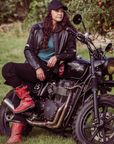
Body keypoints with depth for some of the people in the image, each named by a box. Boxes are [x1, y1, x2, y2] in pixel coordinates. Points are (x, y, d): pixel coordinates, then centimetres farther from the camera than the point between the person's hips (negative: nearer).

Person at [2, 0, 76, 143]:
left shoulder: (66, 32, 2)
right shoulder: (37, 28, 7)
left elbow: (72, 52, 6)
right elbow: (28, 49, 4)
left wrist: (58, 57, -13)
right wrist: (37, 67, -9)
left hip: (48, 69, -4)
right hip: (33, 65, 4)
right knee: (19, 96, -10)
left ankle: (27, 100, -10)